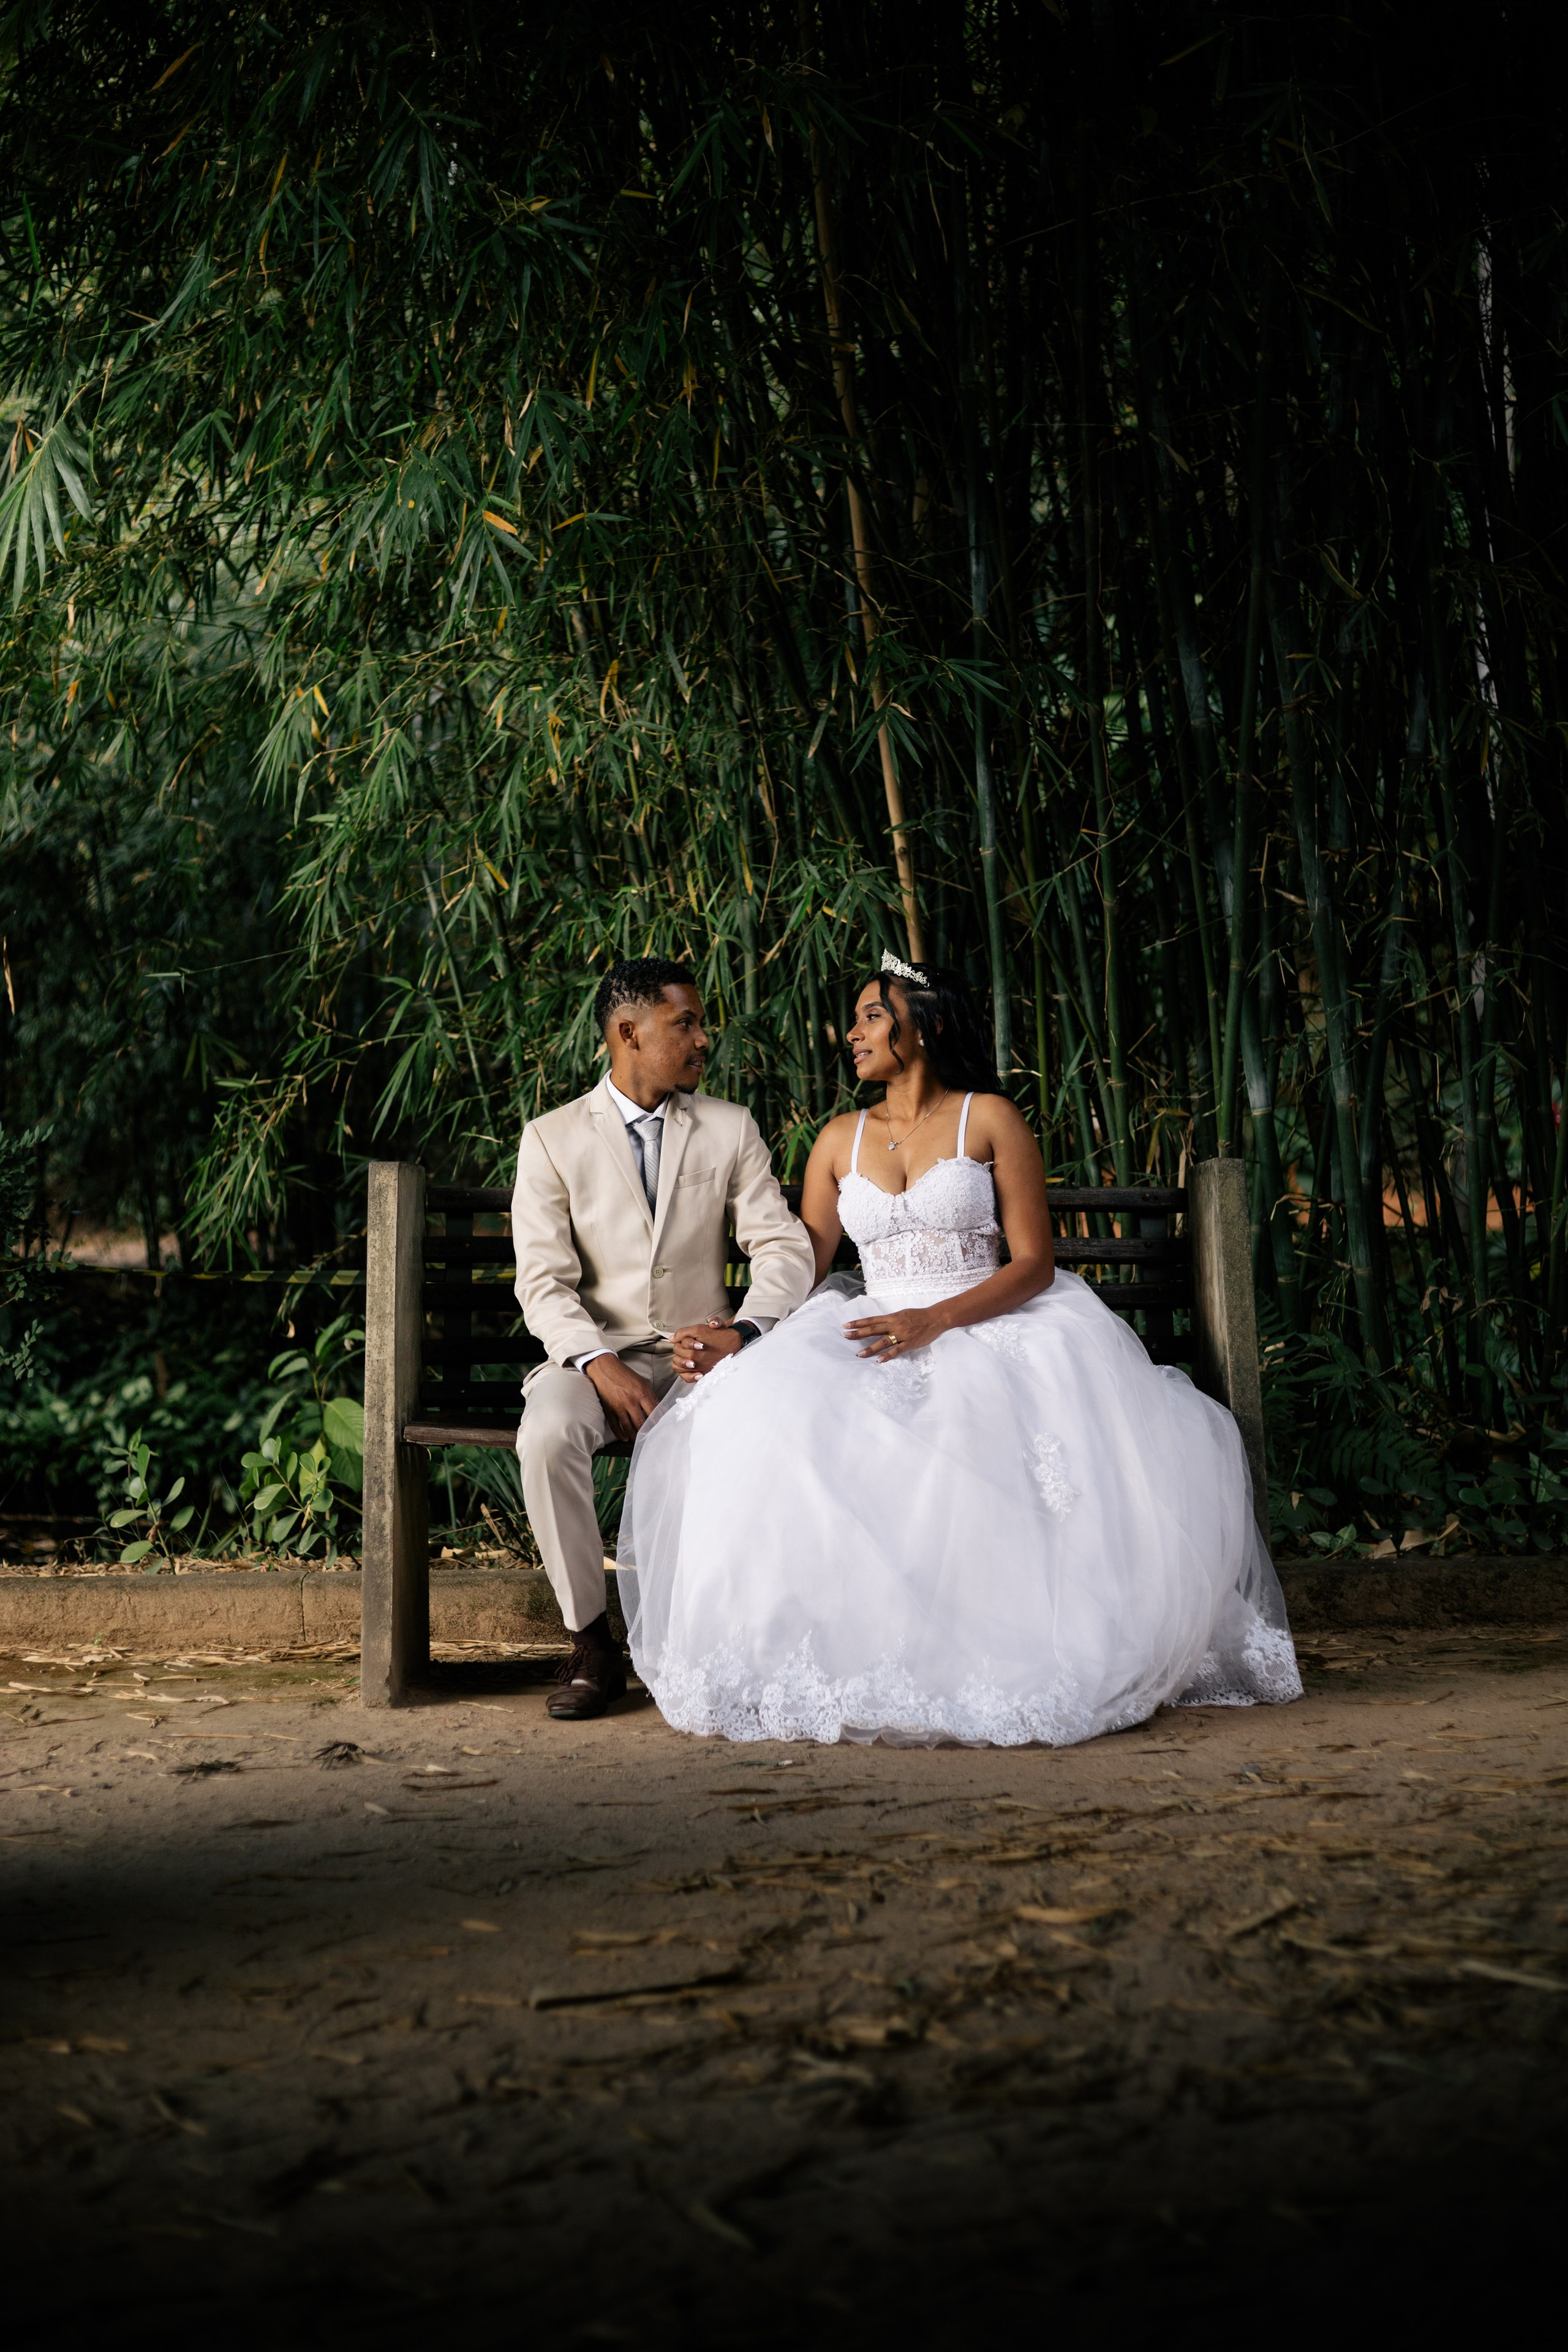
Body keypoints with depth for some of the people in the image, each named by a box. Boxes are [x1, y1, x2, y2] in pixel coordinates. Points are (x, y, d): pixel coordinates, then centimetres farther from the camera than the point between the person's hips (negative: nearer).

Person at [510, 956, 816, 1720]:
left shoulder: (732, 1129, 9)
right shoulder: (551, 1139, 4)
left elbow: (785, 1249, 0)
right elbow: (543, 1282, -4)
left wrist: (742, 1331, -21)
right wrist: (600, 1363, -23)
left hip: (700, 1353, 1)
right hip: (594, 1354, -1)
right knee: (546, 1436, -34)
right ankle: (591, 1644, -16)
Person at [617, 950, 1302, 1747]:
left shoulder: (989, 1119, 4)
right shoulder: (840, 1140, 17)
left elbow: (1033, 1263, -4)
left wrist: (935, 1321, -20)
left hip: (988, 1329, -3)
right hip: (874, 1341, 3)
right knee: (765, 1418, -29)